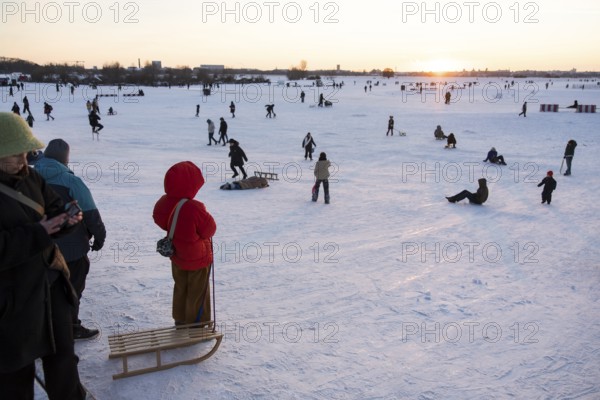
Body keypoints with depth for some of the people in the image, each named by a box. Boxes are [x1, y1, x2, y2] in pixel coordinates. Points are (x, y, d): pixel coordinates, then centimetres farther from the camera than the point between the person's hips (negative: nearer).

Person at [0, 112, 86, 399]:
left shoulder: (30, 177, 1)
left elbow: (53, 209, 12)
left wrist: (67, 218, -10)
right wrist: (37, 234, -27)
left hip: (51, 283, 7)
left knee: (62, 351, 23)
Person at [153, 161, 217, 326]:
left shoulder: (163, 204, -14)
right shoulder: (194, 209, -35)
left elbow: (160, 221, 5)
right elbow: (210, 229, -21)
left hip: (177, 255, 7)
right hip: (198, 259, -6)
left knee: (180, 289, 25)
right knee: (198, 294, 12)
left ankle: (180, 321, 40)